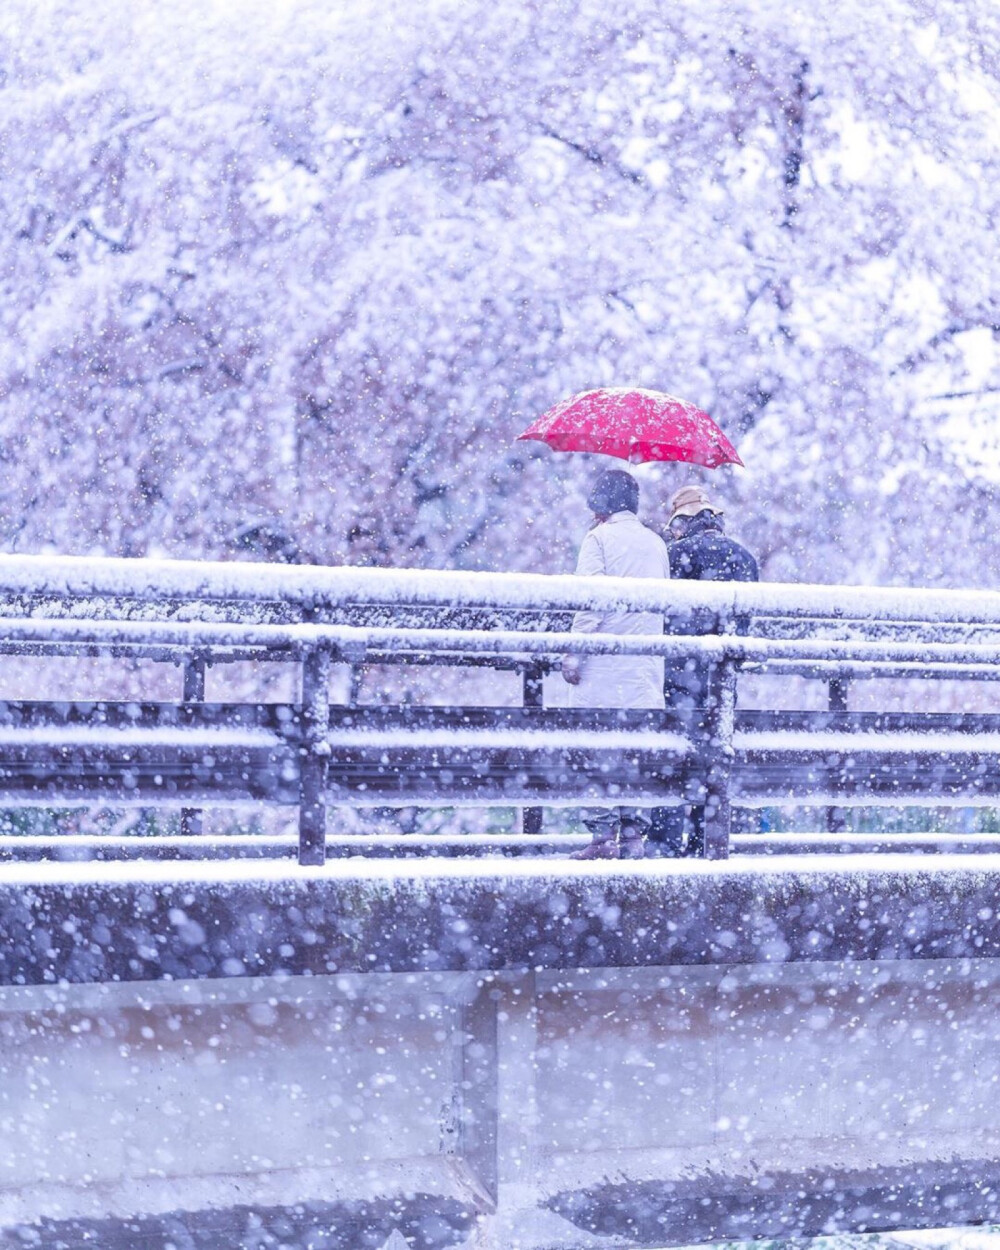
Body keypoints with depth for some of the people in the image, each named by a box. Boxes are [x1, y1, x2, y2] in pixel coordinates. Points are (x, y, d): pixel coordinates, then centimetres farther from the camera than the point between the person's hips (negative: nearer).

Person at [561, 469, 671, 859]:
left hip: (604, 665, -5)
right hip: (646, 664, 5)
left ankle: (603, 834, -9)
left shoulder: (599, 538, -3)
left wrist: (574, 654, -11)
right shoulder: (657, 544, 15)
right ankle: (634, 836, 3)